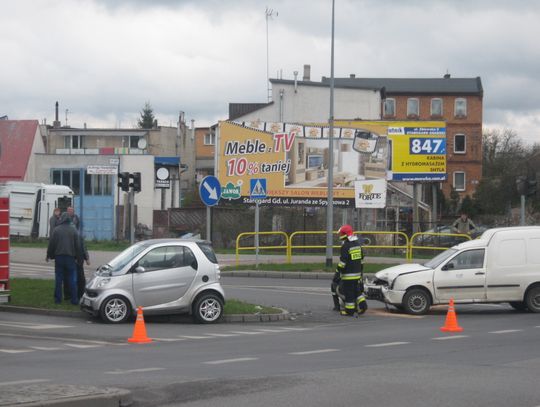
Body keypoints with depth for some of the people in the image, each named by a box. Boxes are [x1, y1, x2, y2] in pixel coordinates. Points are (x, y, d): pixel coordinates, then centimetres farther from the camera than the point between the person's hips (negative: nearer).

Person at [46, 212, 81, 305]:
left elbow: (51, 244, -1)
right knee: (72, 279, 4)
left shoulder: (56, 230, -3)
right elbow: (78, 245, 2)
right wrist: (77, 257, 11)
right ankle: (74, 299, 2)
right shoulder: (73, 230, -1)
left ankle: (58, 298, 7)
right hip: (70, 257, 0)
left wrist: (49, 255, 10)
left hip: (59, 257, 0)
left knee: (58, 278, 7)